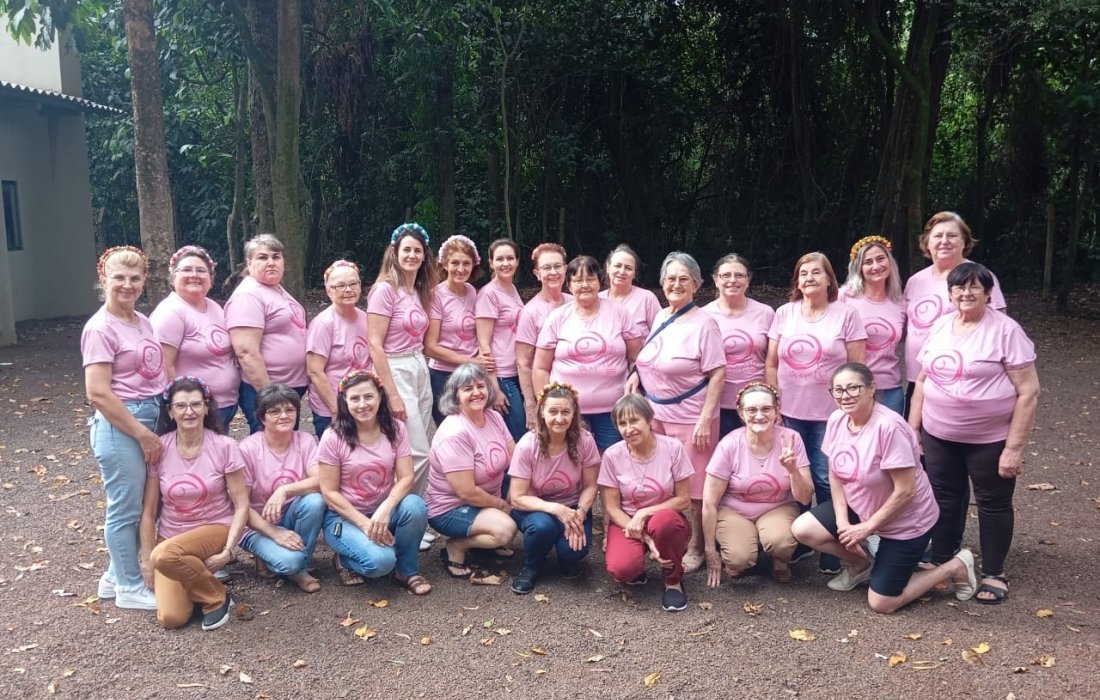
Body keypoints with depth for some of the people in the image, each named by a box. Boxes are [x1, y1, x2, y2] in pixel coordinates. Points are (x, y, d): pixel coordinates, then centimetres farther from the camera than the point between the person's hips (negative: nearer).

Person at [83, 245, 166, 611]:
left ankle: (117, 575, 31)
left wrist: (152, 428, 11)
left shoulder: (142, 321, 11)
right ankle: (130, 587, 16)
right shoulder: (101, 328, -12)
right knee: (126, 508, 3)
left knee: (137, 504, 15)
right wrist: (143, 434, -16)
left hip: (151, 418, 8)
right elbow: (98, 393, -17)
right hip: (120, 425, -8)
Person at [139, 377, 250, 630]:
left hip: (215, 529, -2)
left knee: (165, 555, -34)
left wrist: (227, 550, -19)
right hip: (170, 536, 3)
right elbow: (149, 511, 0)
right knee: (171, 618, -16)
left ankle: (217, 597, -7)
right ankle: (198, 576, 17)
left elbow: (241, 505, -8)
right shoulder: (159, 449, -6)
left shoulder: (224, 447, -11)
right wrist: (146, 560, -1)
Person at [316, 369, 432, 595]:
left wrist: (385, 509, -29)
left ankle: (407, 571, -6)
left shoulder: (396, 429, -5)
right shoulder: (333, 438, -14)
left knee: (415, 506, -31)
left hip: (384, 510, 3)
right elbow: (330, 492, -11)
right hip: (344, 516, -3)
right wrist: (365, 523, -21)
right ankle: (344, 560, 6)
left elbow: (406, 478, -11)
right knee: (380, 560, -30)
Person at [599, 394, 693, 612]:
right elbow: (611, 507, -7)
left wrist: (644, 514, -19)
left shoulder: (673, 448, -13)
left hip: (666, 519, 0)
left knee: (662, 521, -38)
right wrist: (644, 537, -20)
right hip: (626, 522, 0)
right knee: (621, 568, -31)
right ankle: (637, 568, 10)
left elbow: (683, 499, -8)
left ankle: (673, 581, -8)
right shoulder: (612, 455, -10)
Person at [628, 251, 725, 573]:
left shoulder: (704, 323, -12)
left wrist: (706, 419, -18)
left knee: (692, 487, 4)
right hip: (655, 414, 6)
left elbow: (717, 374, -14)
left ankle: (695, 549, 19)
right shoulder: (660, 317, 8)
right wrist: (637, 373, 2)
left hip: (689, 419, -6)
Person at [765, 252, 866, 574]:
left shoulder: (847, 314, -1)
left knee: (826, 481, 1)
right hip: (789, 412, 3)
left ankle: (831, 550, 15)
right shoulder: (784, 313, 6)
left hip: (830, 414, -2)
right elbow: (771, 363, 8)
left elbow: (857, 367, -2)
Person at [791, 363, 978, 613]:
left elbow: (905, 491, -26)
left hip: (905, 522, -6)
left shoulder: (889, 426, -30)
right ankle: (862, 564, 16)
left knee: (881, 603, -2)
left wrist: (868, 527, -18)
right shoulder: (836, 420, -8)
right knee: (802, 529, -11)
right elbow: (835, 474, 2)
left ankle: (956, 568, 16)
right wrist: (842, 521, -9)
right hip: (859, 508, 7)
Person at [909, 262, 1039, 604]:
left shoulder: (1006, 330, -13)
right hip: (938, 435, 5)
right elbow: (922, 380, 11)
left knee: (993, 503, 10)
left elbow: (1028, 391, -14)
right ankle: (940, 563, 31)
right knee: (944, 498, 15)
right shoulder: (940, 326, 4)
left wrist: (1014, 448, -16)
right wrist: (912, 428, 9)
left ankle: (994, 574, 26)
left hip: (990, 439, -4)